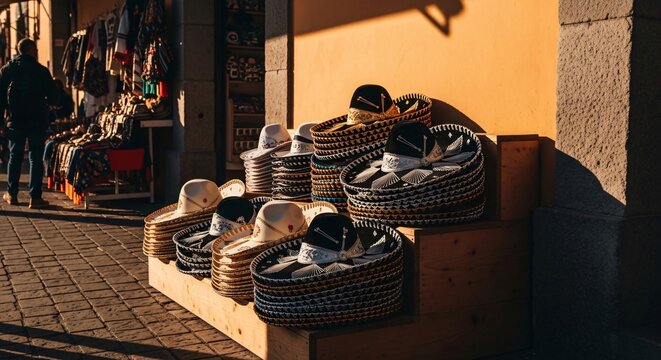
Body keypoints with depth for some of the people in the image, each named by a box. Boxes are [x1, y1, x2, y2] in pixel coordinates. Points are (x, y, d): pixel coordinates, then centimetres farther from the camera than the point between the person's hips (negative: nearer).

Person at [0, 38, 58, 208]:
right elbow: (53, 98, -5)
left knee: (15, 156, 14)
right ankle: (35, 197, -2)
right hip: (37, 121, -3)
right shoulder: (42, 70, -7)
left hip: (15, 120, 3)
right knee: (36, 158, 0)